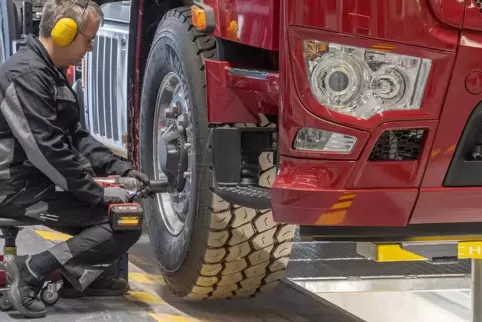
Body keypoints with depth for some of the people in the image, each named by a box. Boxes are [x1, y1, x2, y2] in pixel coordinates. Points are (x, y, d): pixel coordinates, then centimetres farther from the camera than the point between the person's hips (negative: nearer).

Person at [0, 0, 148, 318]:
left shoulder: (51, 73, 15)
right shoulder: (26, 74, -20)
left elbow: (75, 136, 19)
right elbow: (47, 151, -25)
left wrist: (120, 168, 5)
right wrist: (97, 194, -20)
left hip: (41, 180, 11)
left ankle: (84, 273, 15)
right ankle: (33, 270, -16)